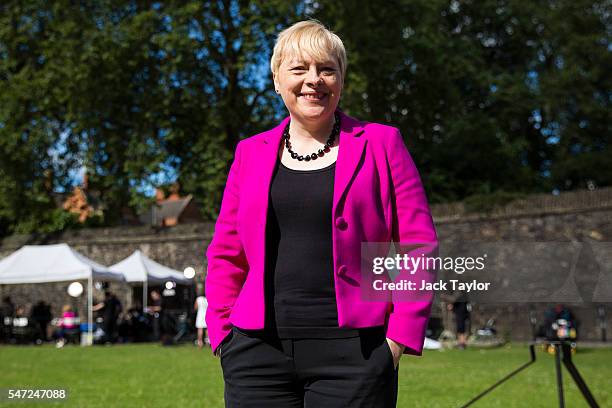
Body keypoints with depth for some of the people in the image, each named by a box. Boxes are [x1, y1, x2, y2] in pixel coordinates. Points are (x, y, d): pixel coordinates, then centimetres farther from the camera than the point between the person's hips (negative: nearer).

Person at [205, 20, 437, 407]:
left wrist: (400, 335, -6)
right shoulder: (251, 153, 12)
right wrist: (224, 334, 4)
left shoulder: (381, 144, 5)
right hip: (259, 349, 3)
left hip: (352, 349, -2)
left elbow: (419, 246, 2)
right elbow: (225, 255, 15)